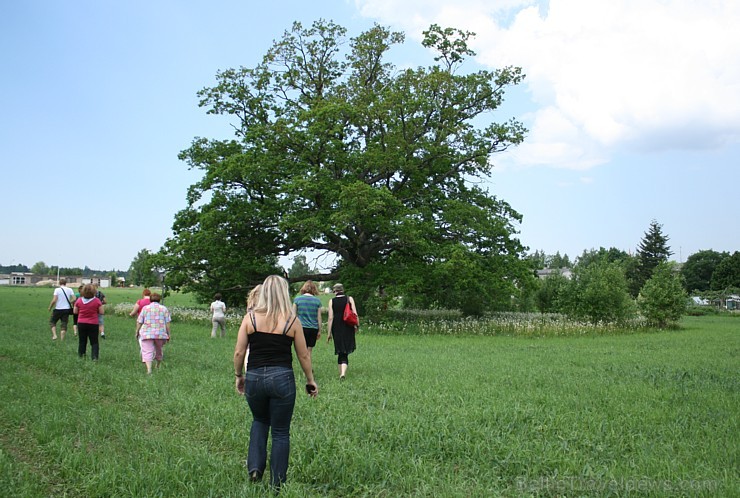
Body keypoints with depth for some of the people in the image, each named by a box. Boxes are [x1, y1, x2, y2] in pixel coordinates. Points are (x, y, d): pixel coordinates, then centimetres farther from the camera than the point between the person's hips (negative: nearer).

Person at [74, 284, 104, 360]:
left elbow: (75, 311, 3)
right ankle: (95, 356, -5)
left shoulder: (79, 300, -5)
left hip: (81, 323, 2)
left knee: (82, 341, 14)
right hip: (93, 324, -2)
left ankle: (81, 355, 19)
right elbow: (101, 312, -9)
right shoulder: (97, 301, -11)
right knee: (94, 342, 5)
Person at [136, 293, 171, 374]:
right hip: (160, 334, 2)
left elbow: (139, 322, 2)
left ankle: (149, 370, -19)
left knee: (147, 352, -5)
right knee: (159, 350, 19)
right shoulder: (164, 309, 4)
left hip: (147, 334, -2)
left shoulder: (145, 308, 2)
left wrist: (137, 332, 14)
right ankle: (158, 367, 37)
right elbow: (167, 323, 0)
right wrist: (168, 335, 6)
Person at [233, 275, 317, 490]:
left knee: (259, 421, 29)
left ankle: (255, 468, 14)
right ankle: (277, 484, 19)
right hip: (282, 378, -2)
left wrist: (238, 376, 15)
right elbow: (304, 356, 3)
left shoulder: (250, 318, -1)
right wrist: (310, 380, 16)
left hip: (254, 378, 2)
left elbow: (239, 353, -1)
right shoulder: (292, 321, -3)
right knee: (280, 432, 12)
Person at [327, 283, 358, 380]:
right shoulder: (349, 299, -1)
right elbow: (355, 314, -6)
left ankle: (341, 372, 19)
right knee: (345, 351, 3)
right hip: (348, 328, 0)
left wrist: (329, 333, -2)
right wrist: (356, 325, 8)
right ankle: (343, 372, -15)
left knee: (340, 351, 14)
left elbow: (330, 318, -6)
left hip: (337, 329, 0)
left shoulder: (332, 301, -3)